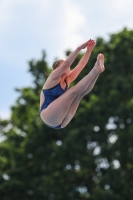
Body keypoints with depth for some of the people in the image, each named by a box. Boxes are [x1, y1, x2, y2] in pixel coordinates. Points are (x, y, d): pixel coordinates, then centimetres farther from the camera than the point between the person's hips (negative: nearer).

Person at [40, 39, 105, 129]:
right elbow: (66, 63, -16)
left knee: (80, 93, -9)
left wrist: (89, 50, -1)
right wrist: (79, 48, -21)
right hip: (48, 115, -7)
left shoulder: (67, 80, 19)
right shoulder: (53, 79, 0)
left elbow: (81, 65, 11)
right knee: (74, 90, -19)